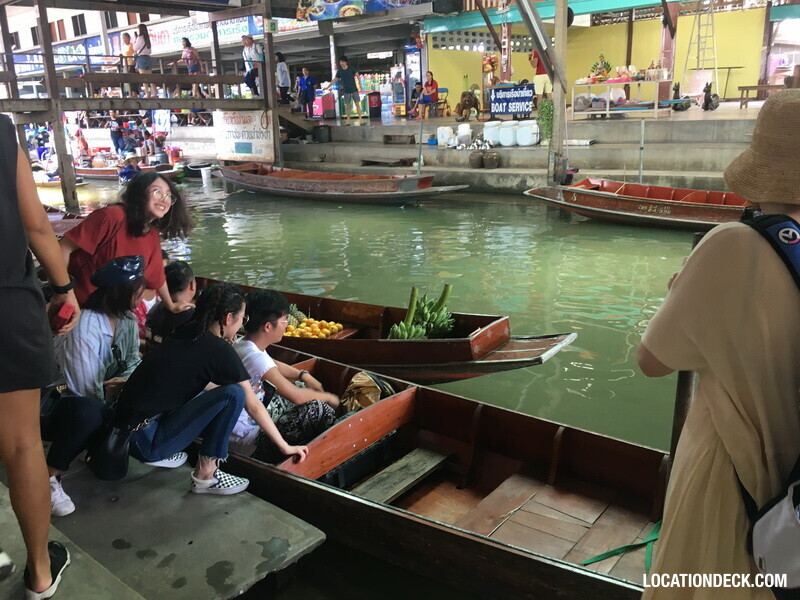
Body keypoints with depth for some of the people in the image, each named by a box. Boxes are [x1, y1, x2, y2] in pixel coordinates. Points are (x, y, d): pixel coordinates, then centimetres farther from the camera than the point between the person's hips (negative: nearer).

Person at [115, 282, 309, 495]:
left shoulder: (186, 334, 8)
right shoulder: (219, 350, -14)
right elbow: (253, 406, -5)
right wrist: (285, 447, 5)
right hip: (144, 441, -9)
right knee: (233, 394, -14)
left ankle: (158, 453, 12)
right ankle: (205, 475, -4)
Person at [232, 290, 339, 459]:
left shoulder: (243, 344, 1)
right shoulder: (254, 357, -28)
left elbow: (272, 364, 23)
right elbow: (295, 396, -24)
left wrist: (304, 375, 10)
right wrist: (328, 397, -6)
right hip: (246, 440, -10)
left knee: (300, 387, 18)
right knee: (321, 410, -16)